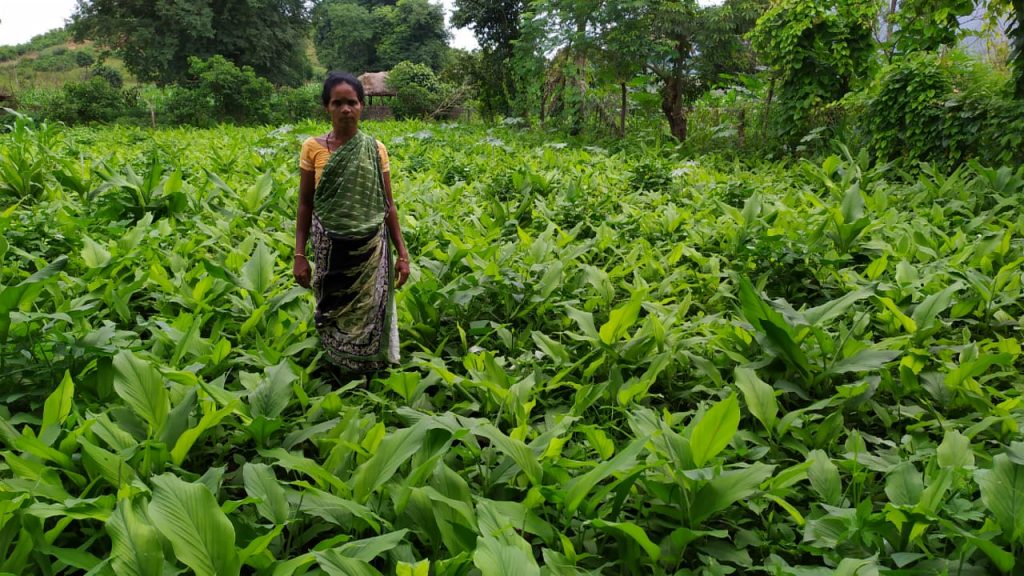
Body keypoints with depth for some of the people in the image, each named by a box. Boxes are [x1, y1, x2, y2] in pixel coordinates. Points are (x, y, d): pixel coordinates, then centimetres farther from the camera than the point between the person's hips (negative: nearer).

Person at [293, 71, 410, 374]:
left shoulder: (375, 149, -1)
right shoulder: (313, 148, -2)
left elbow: (388, 205, 3)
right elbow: (305, 204, 2)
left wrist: (402, 253, 1)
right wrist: (299, 254, -2)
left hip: (371, 249, 0)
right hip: (331, 248, 0)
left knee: (370, 314, 5)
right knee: (334, 313, 10)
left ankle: (369, 377, 26)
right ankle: (339, 370, 33)